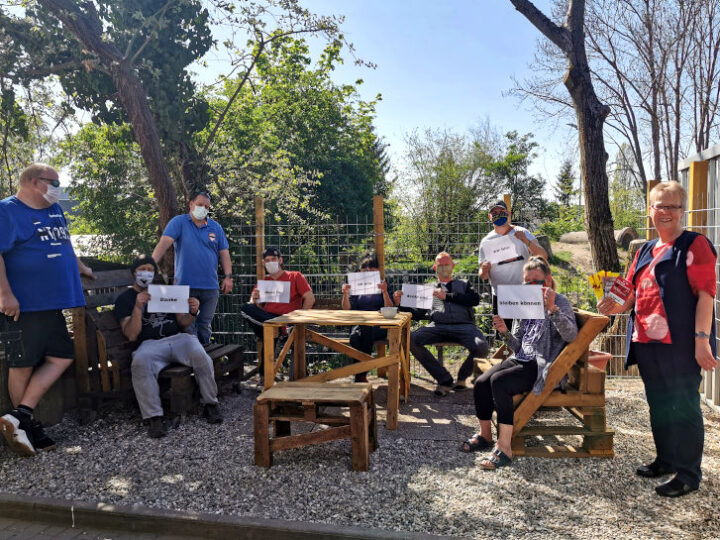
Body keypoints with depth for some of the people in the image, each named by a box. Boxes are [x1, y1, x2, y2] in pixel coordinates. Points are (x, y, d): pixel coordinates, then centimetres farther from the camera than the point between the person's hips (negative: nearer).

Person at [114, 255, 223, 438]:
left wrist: (192, 312, -1)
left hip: (178, 338, 2)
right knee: (140, 364, -37)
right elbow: (131, 335, 0)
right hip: (150, 344, -2)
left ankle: (210, 404, -12)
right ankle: (155, 417, -31)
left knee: (201, 357, -31)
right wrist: (138, 307, -14)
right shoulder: (124, 299, 14)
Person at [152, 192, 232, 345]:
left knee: (205, 326, 11)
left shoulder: (216, 227, 11)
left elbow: (224, 253, 10)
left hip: (210, 287, 3)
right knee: (187, 326, 0)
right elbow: (164, 242, -12)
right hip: (185, 285, -3)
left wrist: (228, 276, 0)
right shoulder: (179, 222, 1)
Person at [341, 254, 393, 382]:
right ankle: (360, 376, -29)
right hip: (358, 324, 2)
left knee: (366, 331, -35)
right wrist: (345, 295, -10)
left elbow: (389, 309, -2)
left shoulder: (383, 286, 14)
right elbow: (346, 309, 9)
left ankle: (361, 376, -28)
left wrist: (385, 292, -18)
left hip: (378, 326, -1)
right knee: (355, 336, -33)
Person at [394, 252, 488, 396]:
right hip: (438, 325, 1)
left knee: (481, 347, -32)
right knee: (411, 339, -27)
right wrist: (402, 303, 4)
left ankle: (462, 376, 2)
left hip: (463, 325, -1)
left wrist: (448, 296, 0)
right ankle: (444, 379, -15)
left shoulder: (463, 284, 28)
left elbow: (475, 299, 6)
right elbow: (418, 314, 21)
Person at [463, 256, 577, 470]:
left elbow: (571, 335, -20)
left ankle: (504, 448, -23)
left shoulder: (560, 302, -1)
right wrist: (505, 332, -4)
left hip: (542, 367, -6)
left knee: (499, 381, -29)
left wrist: (552, 308, -31)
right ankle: (485, 435, 6)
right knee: (481, 382, -16)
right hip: (520, 360, 7)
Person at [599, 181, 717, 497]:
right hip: (647, 343, 7)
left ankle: (688, 474, 15)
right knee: (658, 405, 18)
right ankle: (666, 460, 34)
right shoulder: (645, 252, 16)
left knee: (684, 407, 2)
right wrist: (616, 306, -1)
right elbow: (632, 293, 21)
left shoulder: (694, 245, -4)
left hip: (680, 345, -7)